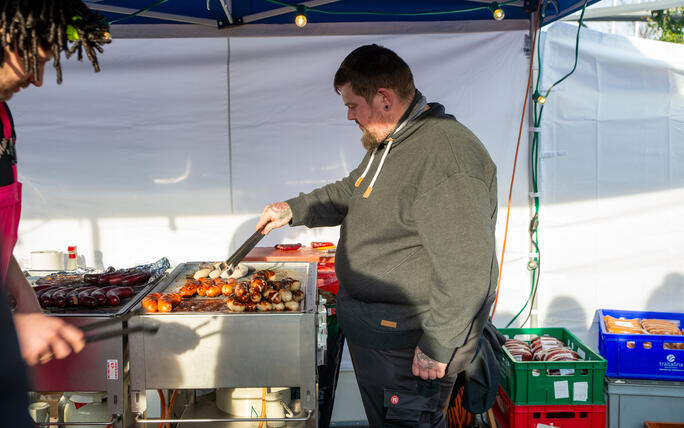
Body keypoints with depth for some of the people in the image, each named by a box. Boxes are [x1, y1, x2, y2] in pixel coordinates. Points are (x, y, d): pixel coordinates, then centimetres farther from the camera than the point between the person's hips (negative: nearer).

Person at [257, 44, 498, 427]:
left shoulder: (444, 154, -27)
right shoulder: (387, 142, 9)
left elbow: (466, 268, -29)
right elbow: (350, 194, 28)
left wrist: (438, 345, -25)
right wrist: (295, 209, 19)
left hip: (407, 349, -10)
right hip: (372, 331, 10)